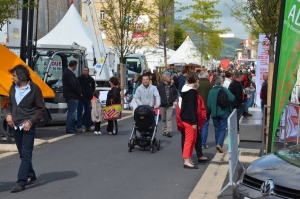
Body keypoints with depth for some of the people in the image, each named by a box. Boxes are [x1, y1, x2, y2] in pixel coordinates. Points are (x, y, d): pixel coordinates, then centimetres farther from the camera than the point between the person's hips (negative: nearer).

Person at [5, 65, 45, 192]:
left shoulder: (34, 89, -9)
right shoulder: (13, 88, 7)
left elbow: (41, 109, -6)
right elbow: (9, 104, 19)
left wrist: (30, 121, -15)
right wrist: (8, 114, -1)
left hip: (27, 126, -6)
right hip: (15, 126, 6)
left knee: (26, 155, -6)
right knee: (23, 154, 15)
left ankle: (21, 182, -8)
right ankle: (31, 175, 31)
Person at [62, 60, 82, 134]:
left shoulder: (67, 72, 16)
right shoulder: (70, 73, -18)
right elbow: (73, 85, -21)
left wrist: (79, 92, 14)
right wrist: (79, 93, -10)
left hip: (70, 95, 11)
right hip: (72, 96, -11)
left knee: (71, 112, 15)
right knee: (72, 113, -8)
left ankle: (72, 128, 22)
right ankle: (69, 129, -6)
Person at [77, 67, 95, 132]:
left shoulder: (91, 80, 7)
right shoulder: (79, 79, -7)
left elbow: (93, 88, 21)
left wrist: (91, 94, 11)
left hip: (88, 98, 4)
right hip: (80, 98, -4)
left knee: (88, 112, 8)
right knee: (79, 112, -3)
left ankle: (88, 126, 16)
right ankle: (79, 127, -2)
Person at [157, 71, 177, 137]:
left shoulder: (172, 86, 1)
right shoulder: (159, 86, -7)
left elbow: (175, 93, 14)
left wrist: (173, 99, 2)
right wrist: (160, 101, -10)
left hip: (170, 105, 1)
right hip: (162, 105, -1)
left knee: (169, 118, -5)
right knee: (163, 119, 10)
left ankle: (169, 131, -5)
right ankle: (164, 131, 20)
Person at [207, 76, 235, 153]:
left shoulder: (211, 91, -1)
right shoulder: (224, 90, -10)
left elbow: (208, 104, 0)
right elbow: (232, 98, -18)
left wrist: (210, 111, 16)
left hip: (214, 113, 3)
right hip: (224, 112, -3)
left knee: (217, 129, 14)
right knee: (223, 129, 2)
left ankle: (218, 145, 20)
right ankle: (219, 144, -16)